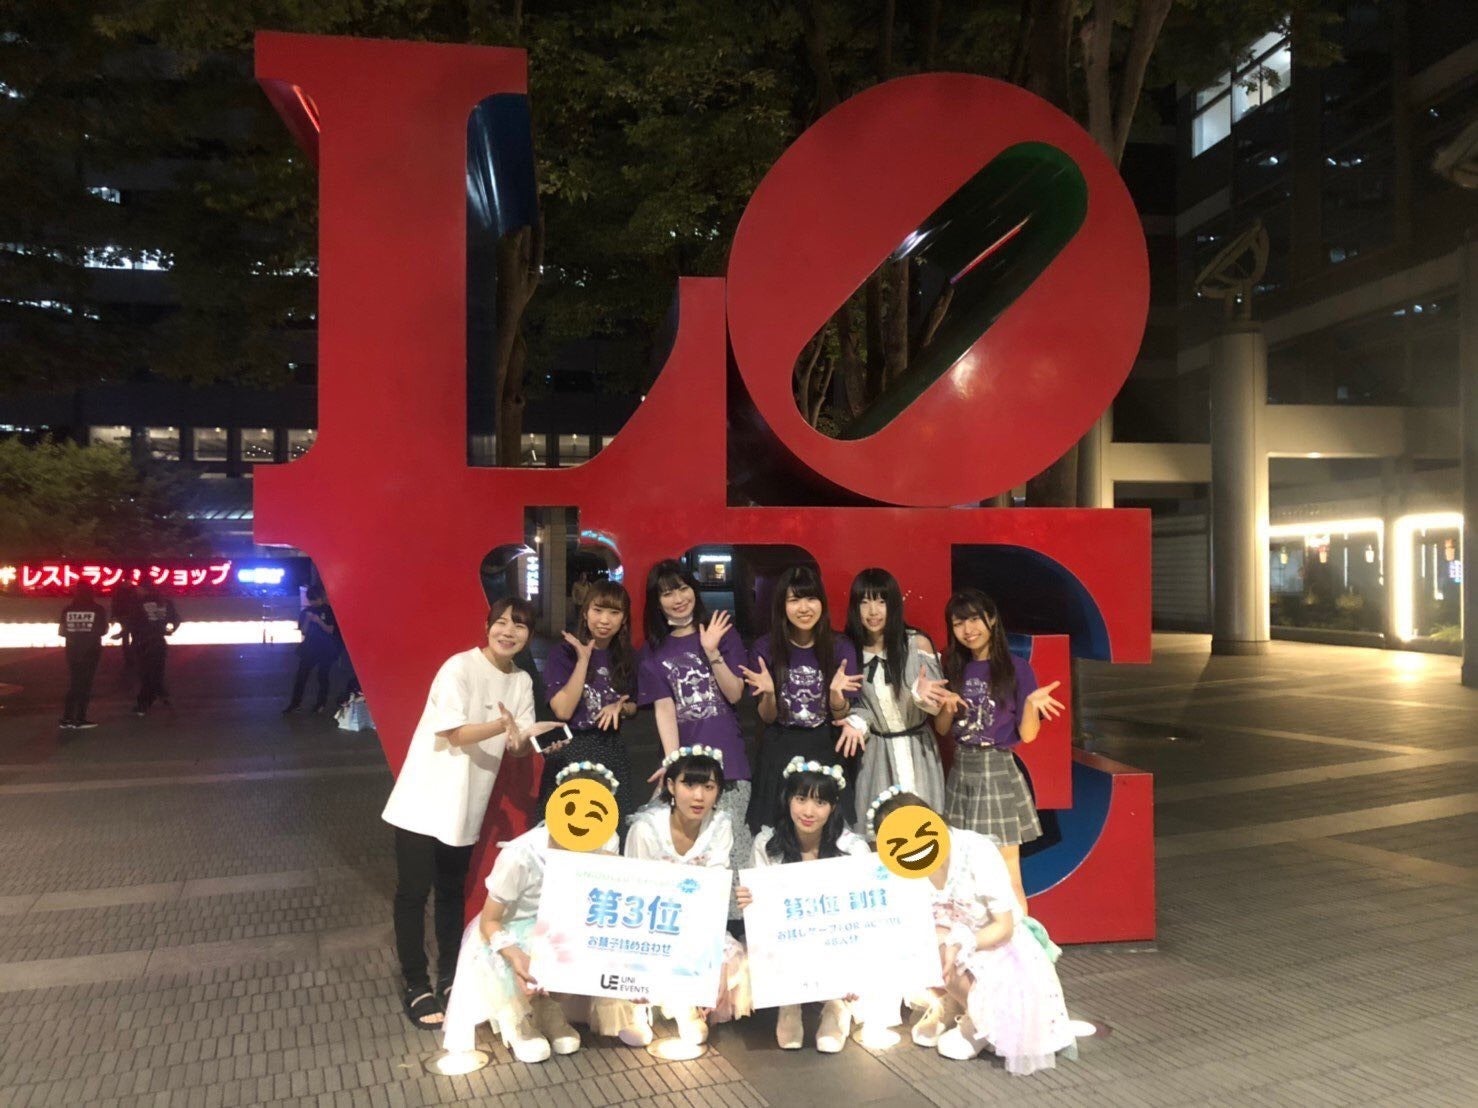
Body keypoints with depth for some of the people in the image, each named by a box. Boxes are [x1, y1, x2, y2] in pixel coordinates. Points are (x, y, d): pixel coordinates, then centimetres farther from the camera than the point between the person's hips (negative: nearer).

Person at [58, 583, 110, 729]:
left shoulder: (67, 610, -2)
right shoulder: (98, 609, -8)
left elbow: (61, 631, 4)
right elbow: (103, 630, -1)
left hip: (73, 650, 3)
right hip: (91, 651, -3)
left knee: (73, 684, 13)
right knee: (85, 684, 2)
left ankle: (67, 718, 9)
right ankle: (80, 719, 0)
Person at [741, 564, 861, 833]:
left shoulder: (840, 646, -5)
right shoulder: (766, 647, -6)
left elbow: (841, 716, -3)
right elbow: (767, 717, -2)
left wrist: (836, 692, -23)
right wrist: (769, 693, -22)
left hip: (826, 751, 0)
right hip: (780, 753, 0)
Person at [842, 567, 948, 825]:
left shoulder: (917, 643, -7)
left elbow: (938, 698, -7)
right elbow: (855, 704, 7)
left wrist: (920, 694, -29)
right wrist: (855, 723, -15)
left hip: (917, 749, -1)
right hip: (876, 751, 1)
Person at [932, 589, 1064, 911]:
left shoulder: (1015, 668, -7)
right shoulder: (953, 668, 5)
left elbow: (1027, 734, -8)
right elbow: (941, 729, 9)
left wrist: (1031, 703, -26)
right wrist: (948, 708, -11)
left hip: (998, 773, -4)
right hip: (960, 773, 4)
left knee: (1007, 877, 0)